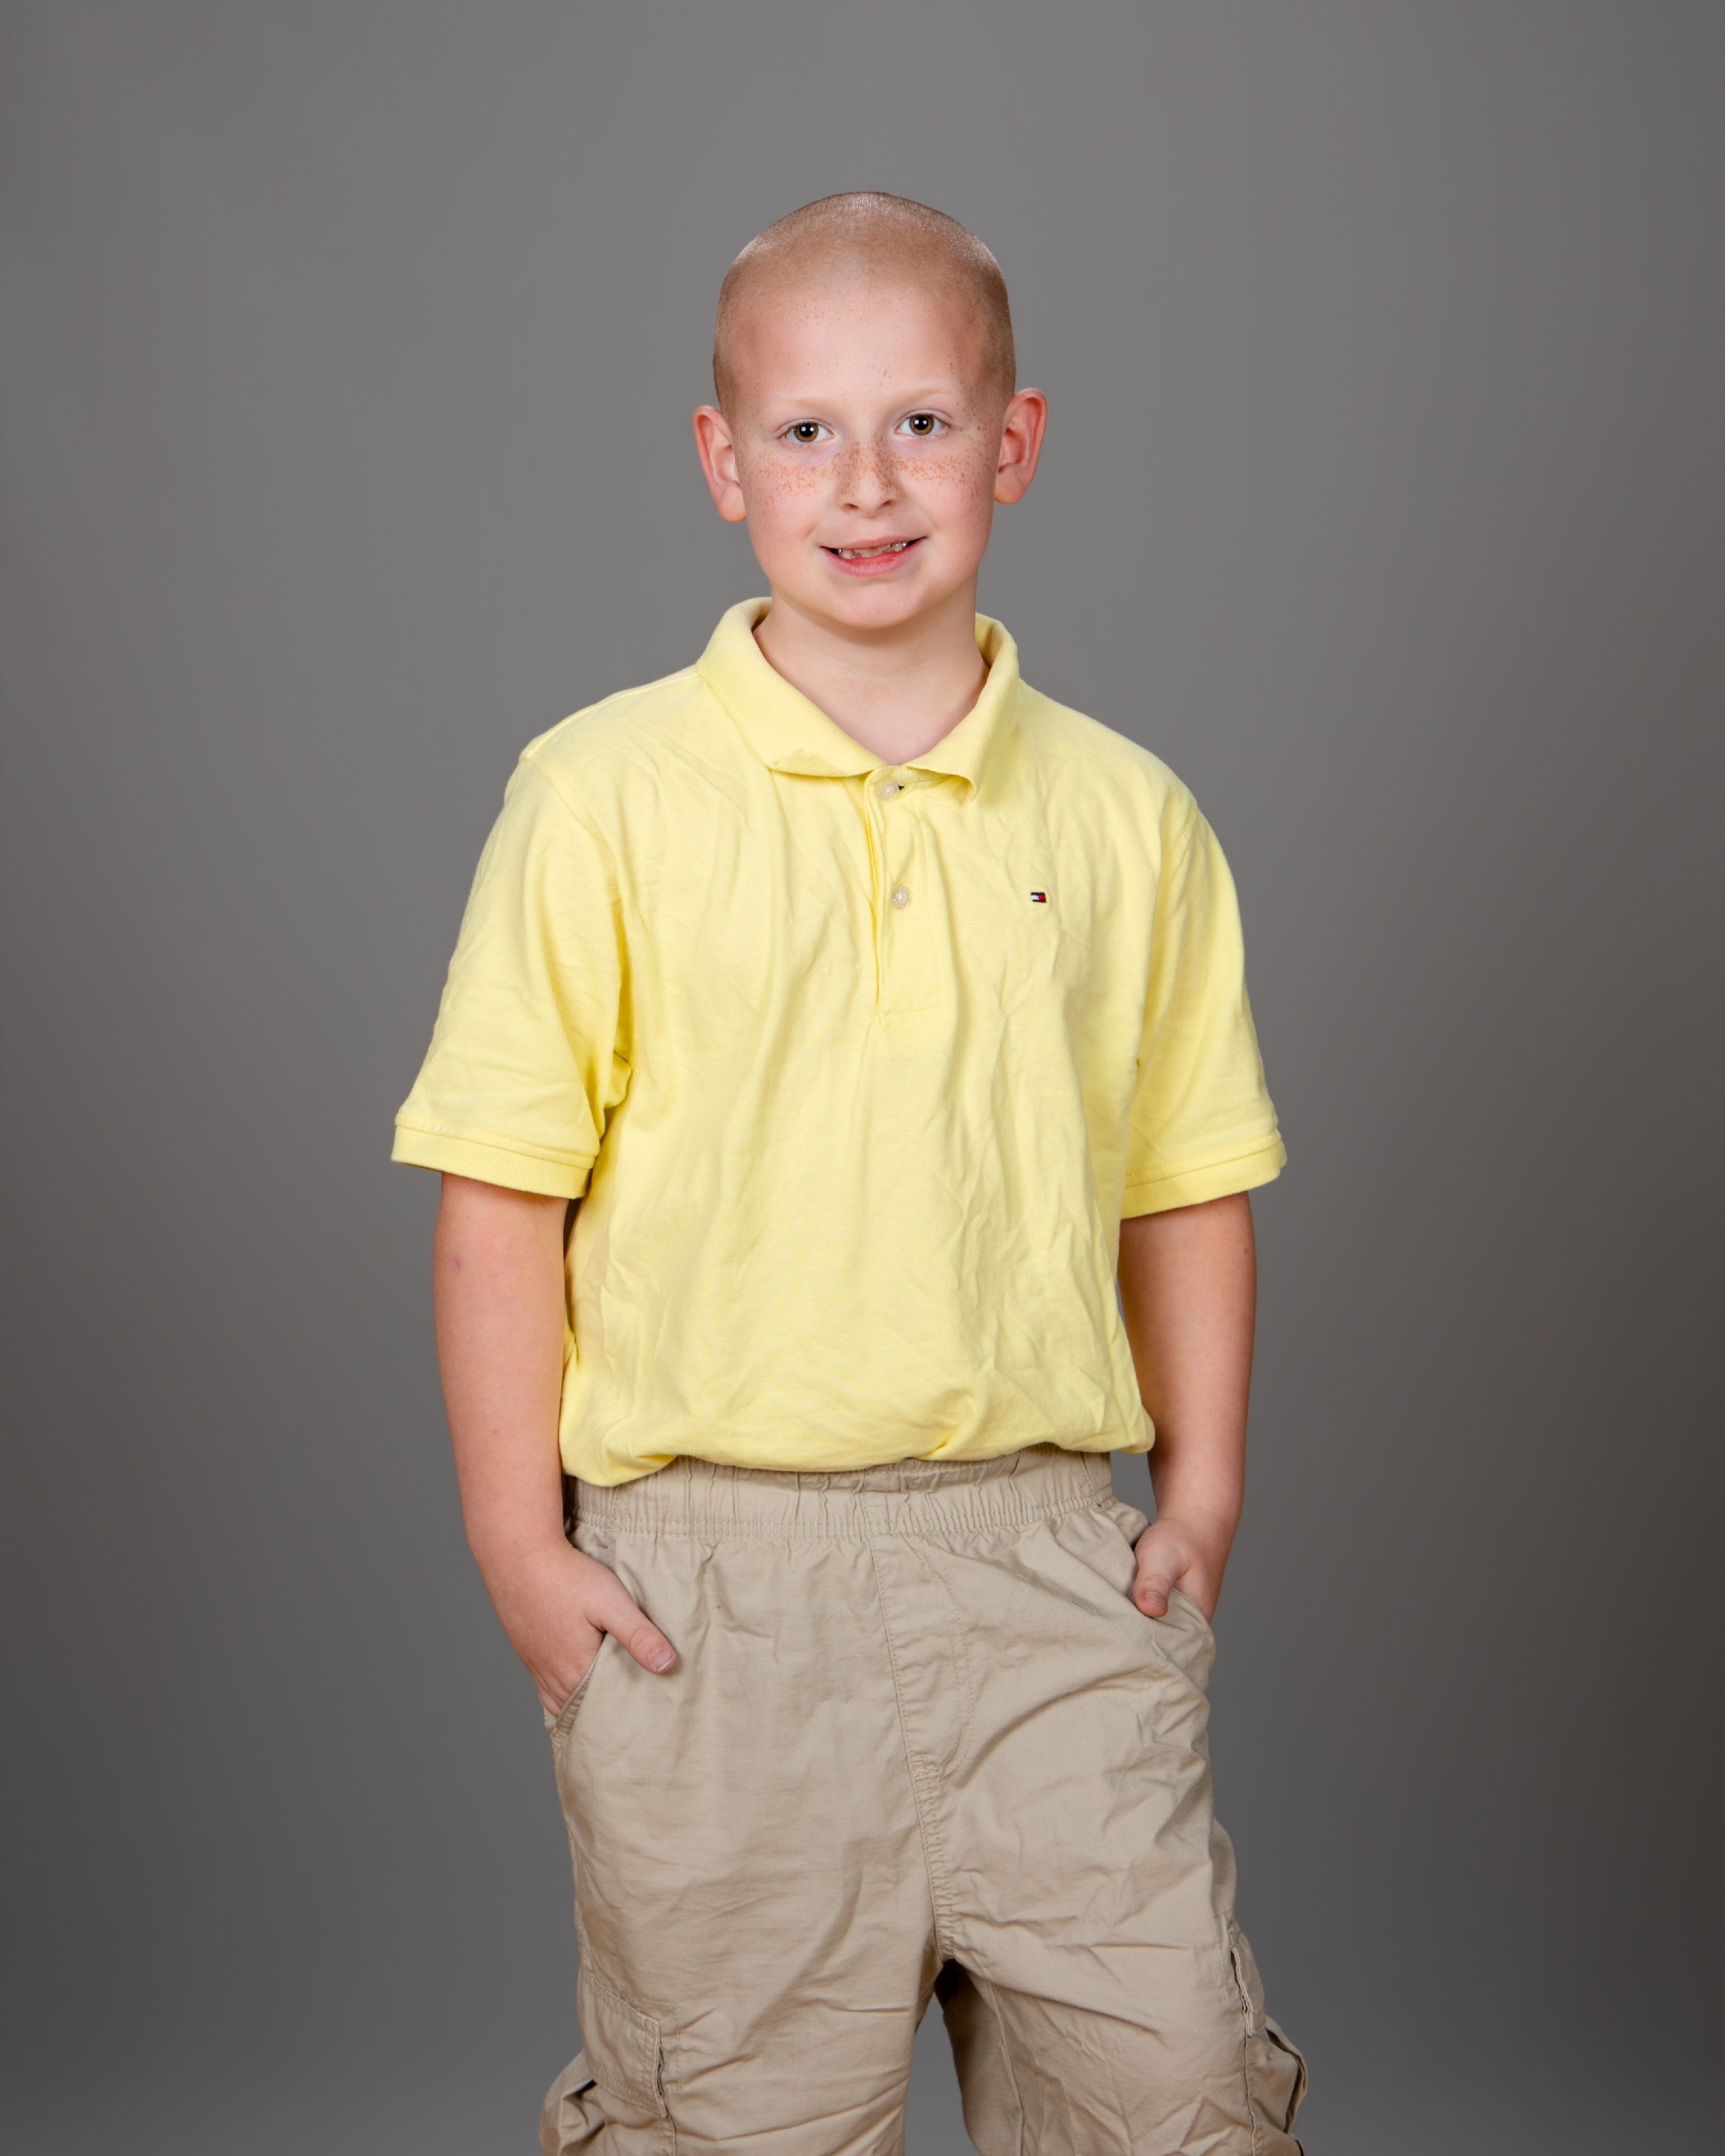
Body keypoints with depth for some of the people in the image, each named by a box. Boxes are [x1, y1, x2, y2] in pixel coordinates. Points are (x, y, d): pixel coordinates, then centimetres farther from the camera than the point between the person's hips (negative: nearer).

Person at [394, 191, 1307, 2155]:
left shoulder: (1123, 815, 5)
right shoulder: (605, 797, -3)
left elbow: (1187, 1179, 12)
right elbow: (504, 1186, -3)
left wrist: (1202, 1486, 7)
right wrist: (517, 1538, -5)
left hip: (1043, 1558, 2)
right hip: (706, 1576, -2)